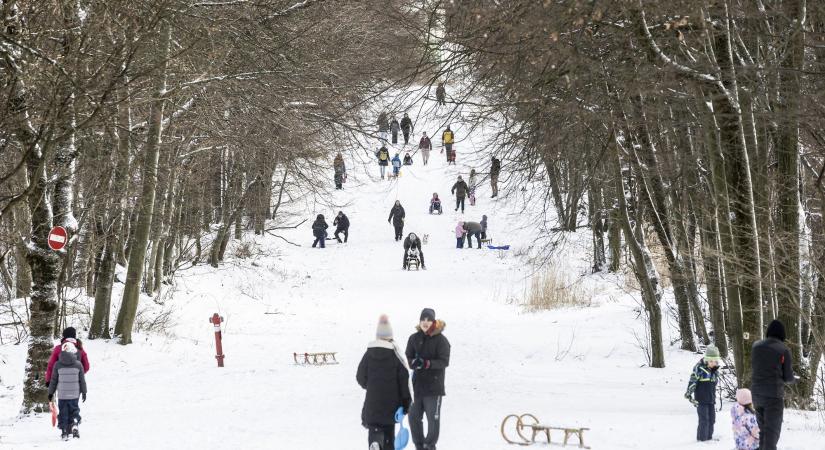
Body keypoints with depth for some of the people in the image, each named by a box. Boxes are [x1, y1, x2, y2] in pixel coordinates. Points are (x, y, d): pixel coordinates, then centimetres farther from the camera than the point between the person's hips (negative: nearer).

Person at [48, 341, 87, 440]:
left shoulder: (57, 365, -6)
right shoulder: (78, 364, -5)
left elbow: (53, 380, 1)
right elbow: (82, 380, 2)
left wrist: (51, 392, 11)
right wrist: (84, 392, 12)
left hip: (62, 395, 0)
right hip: (74, 394, 0)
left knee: (63, 413, 9)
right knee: (74, 410, 14)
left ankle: (64, 432, 6)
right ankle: (74, 424, -9)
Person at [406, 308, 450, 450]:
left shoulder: (441, 340, -6)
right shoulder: (414, 338, 6)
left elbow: (444, 361, -12)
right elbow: (408, 358, 7)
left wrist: (427, 363, -26)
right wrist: (414, 362, -17)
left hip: (434, 385, -4)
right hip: (417, 384, 4)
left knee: (433, 418, -1)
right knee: (414, 417, 6)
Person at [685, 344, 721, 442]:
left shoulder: (714, 371, 9)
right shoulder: (699, 368, -14)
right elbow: (692, 381, -17)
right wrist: (689, 393, -23)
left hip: (711, 400, 7)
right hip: (701, 400, -7)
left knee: (711, 419, 11)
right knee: (704, 421, -7)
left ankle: (709, 438, 23)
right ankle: (702, 439, 3)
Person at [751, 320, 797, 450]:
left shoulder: (756, 346, 2)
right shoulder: (784, 350, -9)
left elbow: (753, 368, 10)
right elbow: (788, 377, -5)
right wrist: (794, 380, 16)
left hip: (756, 394, 5)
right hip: (774, 395, -5)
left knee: (762, 429, 17)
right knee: (772, 431, -1)